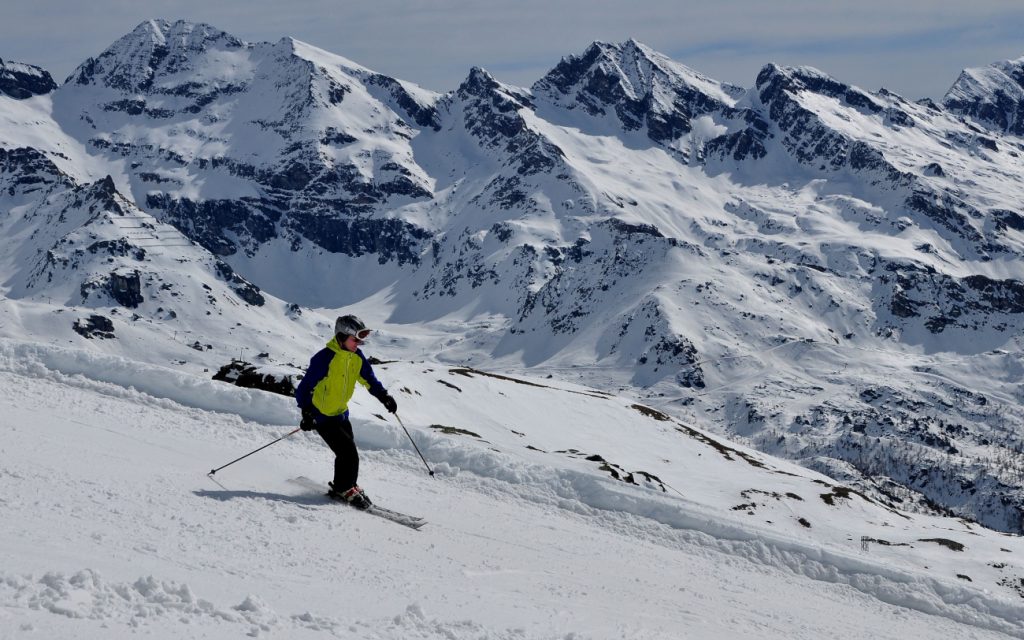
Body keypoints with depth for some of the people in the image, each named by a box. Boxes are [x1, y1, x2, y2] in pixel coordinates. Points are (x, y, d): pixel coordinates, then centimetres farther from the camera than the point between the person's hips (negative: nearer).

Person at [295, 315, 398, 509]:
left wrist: (384, 396, -5)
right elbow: (306, 386, -22)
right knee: (348, 453, -11)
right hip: (322, 416, -7)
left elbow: (368, 378, 10)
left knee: (348, 453, 9)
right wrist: (307, 414, -30)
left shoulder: (356, 356, -2)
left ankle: (344, 488, 28)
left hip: (341, 413, 7)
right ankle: (345, 489, 7)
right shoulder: (325, 358, -25)